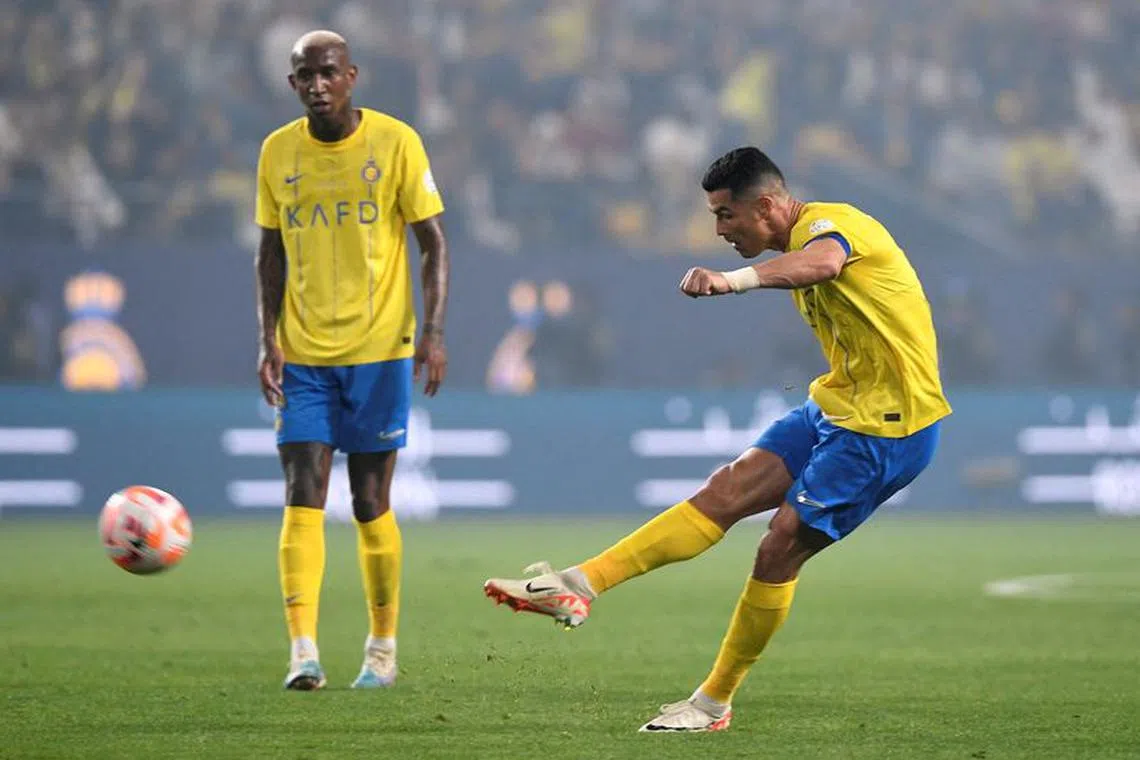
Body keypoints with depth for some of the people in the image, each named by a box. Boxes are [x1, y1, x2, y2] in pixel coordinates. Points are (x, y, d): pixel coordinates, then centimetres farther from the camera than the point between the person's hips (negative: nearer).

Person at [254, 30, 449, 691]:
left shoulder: (396, 142, -5)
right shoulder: (278, 152, 5)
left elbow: (434, 242, -2)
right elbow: (272, 251, 12)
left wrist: (434, 332, -12)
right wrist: (269, 338, 2)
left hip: (379, 351, -2)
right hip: (303, 356, 2)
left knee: (371, 504, 2)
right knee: (303, 497, -8)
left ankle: (383, 648, 17)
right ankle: (304, 651, -12)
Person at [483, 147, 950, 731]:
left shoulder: (829, 223, -18)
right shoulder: (805, 240, 13)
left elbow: (824, 262, -43)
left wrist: (736, 280, -62)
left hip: (888, 424, -9)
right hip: (835, 405, 9)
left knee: (780, 549, -10)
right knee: (727, 490, -4)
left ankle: (713, 702, 2)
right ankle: (579, 585, -10)